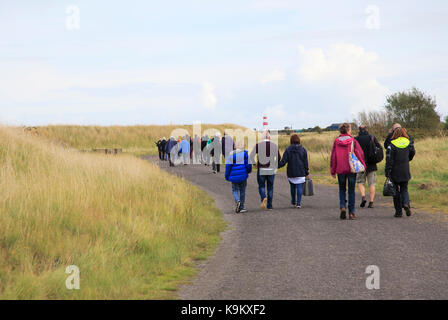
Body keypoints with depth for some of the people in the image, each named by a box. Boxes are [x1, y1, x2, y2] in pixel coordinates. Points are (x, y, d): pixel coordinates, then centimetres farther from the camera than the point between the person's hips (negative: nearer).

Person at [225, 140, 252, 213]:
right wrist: (248, 171, 19)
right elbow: (248, 165, -2)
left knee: (235, 190, 11)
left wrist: (227, 176, 6)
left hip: (234, 176, 0)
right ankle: (241, 207, 11)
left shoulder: (231, 154, -4)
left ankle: (237, 201, -18)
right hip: (243, 175, 1)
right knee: (242, 191, 11)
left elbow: (228, 166, -4)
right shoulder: (245, 154, -4)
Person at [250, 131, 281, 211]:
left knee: (261, 186, 9)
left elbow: (251, 156, -8)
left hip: (261, 170, -1)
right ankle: (269, 206, 10)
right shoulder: (274, 146, 1)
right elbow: (278, 158, 1)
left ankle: (263, 198, -20)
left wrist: (255, 164, 6)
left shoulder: (258, 145, -4)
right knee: (270, 187, 11)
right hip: (271, 170, 1)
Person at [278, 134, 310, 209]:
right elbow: (305, 163, 0)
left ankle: (293, 202, 28)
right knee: (299, 188, 1)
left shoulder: (288, 150, -4)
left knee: (293, 187, 16)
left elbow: (283, 161, -9)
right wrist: (307, 173, 6)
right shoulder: (303, 150, -1)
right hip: (300, 173, 0)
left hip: (291, 173, 0)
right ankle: (298, 203, -7)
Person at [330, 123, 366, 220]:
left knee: (342, 189, 16)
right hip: (352, 168, -1)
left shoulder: (336, 141, -1)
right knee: (351, 190, 7)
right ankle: (351, 212, 6)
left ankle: (342, 206, -6)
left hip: (340, 169, 1)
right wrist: (363, 165, 3)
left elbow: (333, 156, 1)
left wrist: (333, 170, 7)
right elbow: (360, 153, -8)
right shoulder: (353, 141, -6)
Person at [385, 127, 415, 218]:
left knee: (396, 191, 7)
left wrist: (387, 173, -11)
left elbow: (389, 160, -13)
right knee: (404, 189, 16)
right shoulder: (409, 143, 1)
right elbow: (412, 153, 18)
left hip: (395, 172, -3)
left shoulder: (392, 145, -10)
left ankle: (398, 212, 8)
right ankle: (406, 203, -13)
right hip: (405, 172, 3)